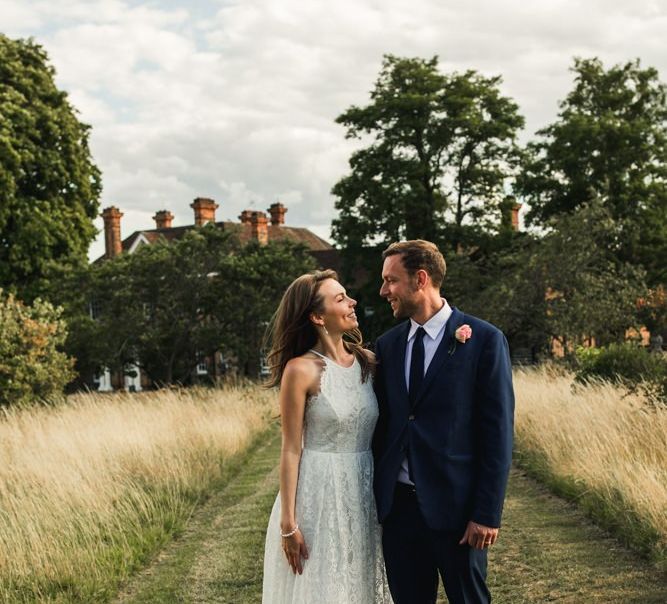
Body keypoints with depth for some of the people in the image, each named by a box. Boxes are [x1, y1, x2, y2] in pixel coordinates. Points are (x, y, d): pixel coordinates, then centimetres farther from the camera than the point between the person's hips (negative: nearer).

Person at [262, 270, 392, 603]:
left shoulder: (368, 362, 4)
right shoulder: (301, 370, -11)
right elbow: (291, 450, -9)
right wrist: (288, 523, -11)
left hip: (363, 496, 5)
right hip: (317, 495, -5)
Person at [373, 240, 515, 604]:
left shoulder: (484, 340, -6)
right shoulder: (387, 345, 9)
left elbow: (498, 432, -8)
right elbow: (381, 424, 13)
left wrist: (488, 514, -12)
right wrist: (372, 497, 7)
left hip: (454, 506, -5)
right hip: (397, 505, 5)